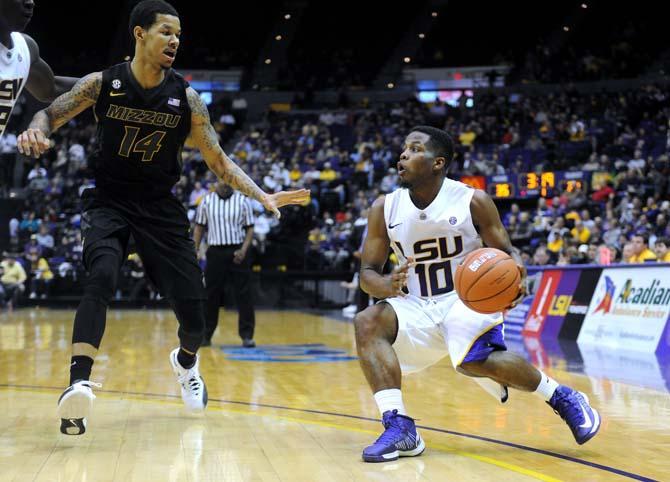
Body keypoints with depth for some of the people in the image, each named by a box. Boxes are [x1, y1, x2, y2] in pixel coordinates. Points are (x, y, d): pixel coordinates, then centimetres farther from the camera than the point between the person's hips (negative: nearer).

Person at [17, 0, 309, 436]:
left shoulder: (186, 98, -4)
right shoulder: (102, 84, -6)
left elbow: (219, 159, 1)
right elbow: (51, 114, 1)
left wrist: (263, 196, -11)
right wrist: (38, 130, -25)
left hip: (160, 208, 2)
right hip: (109, 202, -2)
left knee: (194, 314, 0)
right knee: (101, 276, -33)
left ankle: (186, 361, 37)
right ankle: (79, 384, -38)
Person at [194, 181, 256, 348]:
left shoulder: (243, 201, 1)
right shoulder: (207, 201, 4)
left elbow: (250, 229, 2)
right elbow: (199, 228, 9)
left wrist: (243, 250, -12)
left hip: (237, 252, -1)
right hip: (215, 251, 1)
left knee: (244, 295, -2)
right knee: (211, 296, 5)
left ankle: (247, 336, 4)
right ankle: (205, 335, 15)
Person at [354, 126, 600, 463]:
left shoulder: (473, 201, -8)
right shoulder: (385, 208, -2)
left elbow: (506, 252, 0)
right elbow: (367, 273, 0)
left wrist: (517, 276, -25)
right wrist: (388, 286, -25)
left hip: (469, 298, -4)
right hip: (418, 307, 4)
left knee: (474, 360, -33)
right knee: (367, 323, -23)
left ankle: (561, 398, -9)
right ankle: (399, 428, -28)